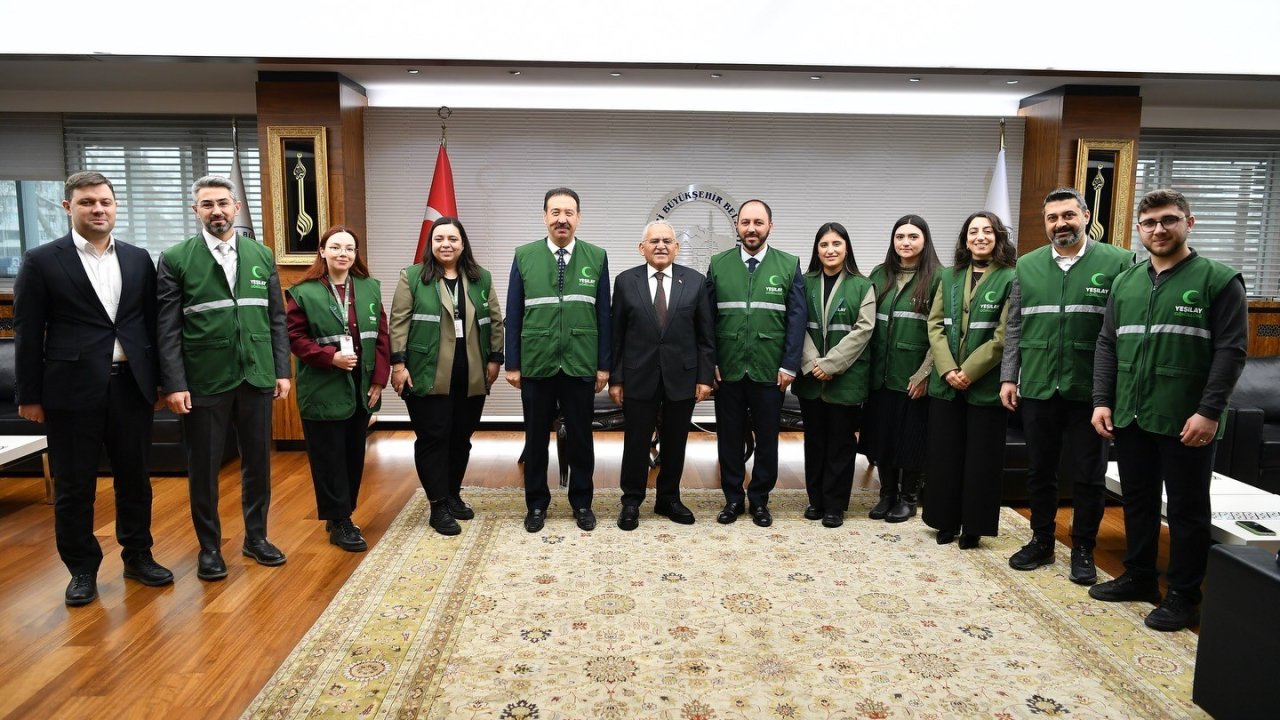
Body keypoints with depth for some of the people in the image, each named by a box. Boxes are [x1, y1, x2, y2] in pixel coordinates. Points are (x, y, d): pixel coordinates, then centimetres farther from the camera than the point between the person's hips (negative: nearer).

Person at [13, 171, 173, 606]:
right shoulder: (41, 261, -1)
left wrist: (159, 380, 7)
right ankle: (82, 569, 23)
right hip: (72, 389, -2)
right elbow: (27, 333, -1)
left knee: (135, 477, 12)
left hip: (131, 386, 3)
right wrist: (29, 395, -3)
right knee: (74, 486, 7)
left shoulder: (138, 259, 7)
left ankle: (138, 556, 28)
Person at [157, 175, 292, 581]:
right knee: (204, 468, 8)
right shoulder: (175, 259, -1)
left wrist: (282, 371, 4)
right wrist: (174, 384, -9)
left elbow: (276, 318, 8)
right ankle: (209, 547, 24)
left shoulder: (262, 255, 8)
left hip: (256, 377, 3)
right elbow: (168, 329, -4)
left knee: (258, 462, 12)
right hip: (204, 380, -2)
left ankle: (256, 537, 28)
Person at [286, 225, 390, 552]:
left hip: (361, 388, 5)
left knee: (354, 455, 12)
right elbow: (294, 337, -6)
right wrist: (330, 357, -19)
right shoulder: (304, 292, -6)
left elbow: (381, 335, 6)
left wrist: (379, 379, -1)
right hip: (324, 390, -4)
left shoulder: (370, 288, 6)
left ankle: (343, 515, 26)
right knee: (329, 458, 3)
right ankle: (338, 522, 13)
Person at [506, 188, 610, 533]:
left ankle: (582, 503, 25)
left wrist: (604, 364, 0)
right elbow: (514, 314, 3)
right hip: (536, 364, 0)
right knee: (536, 438, 10)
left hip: (581, 364, 0)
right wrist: (512, 364, 0)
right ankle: (537, 504, 25)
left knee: (580, 438, 10)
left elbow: (603, 314, 2)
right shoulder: (524, 256, 1)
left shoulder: (597, 256, 2)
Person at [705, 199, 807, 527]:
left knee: (767, 437, 8)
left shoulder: (789, 265, 2)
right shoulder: (718, 264, 5)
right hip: (727, 368, 1)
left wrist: (789, 365, -6)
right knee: (729, 437, 9)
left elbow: (797, 318, -1)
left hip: (770, 370, -1)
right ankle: (733, 498, 23)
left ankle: (759, 499, 23)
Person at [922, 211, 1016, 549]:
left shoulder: (1010, 278, -3)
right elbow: (935, 324, 3)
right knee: (944, 454, 9)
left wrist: (969, 371, -14)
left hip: (986, 384, -4)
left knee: (980, 457, 5)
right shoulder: (949, 277, 11)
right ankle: (946, 521, 22)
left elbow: (1004, 336, -9)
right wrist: (947, 369, -10)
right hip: (945, 382, 4)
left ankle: (973, 526, 18)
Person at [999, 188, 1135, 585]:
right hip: (1037, 388, 3)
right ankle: (1041, 542, 29)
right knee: (1039, 471, 13)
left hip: (1090, 390, -3)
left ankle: (1083, 550, 24)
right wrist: (1008, 377, 4)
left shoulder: (1118, 262, -3)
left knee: (1088, 476, 7)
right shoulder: (1027, 266, 7)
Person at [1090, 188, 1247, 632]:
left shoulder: (1219, 280, -4)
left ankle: (1184, 596, 18)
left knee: (1186, 510, 6)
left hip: (1187, 422, -5)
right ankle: (1139, 577, 31)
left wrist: (1209, 412, -16)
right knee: (1137, 502, 16)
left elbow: (1231, 350, -9)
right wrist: (1102, 401, 2)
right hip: (1130, 417, 5)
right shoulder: (1125, 283, 10)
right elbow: (1107, 345, 11)